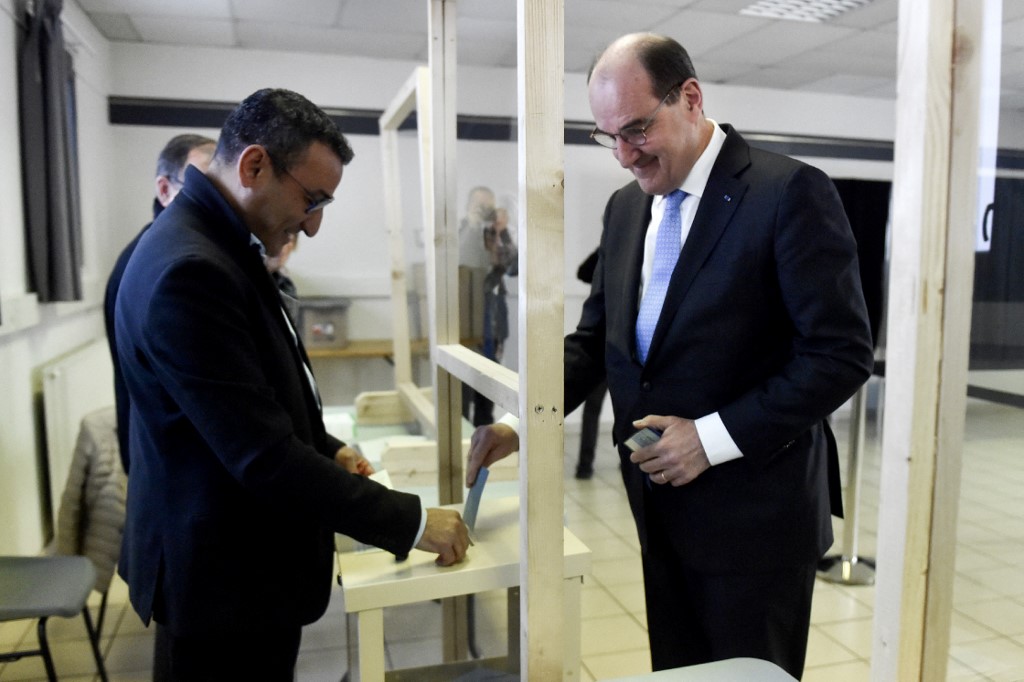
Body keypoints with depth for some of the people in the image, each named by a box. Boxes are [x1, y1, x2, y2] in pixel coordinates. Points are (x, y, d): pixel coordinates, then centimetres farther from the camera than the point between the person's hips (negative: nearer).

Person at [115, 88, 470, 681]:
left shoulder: (218, 243, 4)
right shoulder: (188, 271, -27)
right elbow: (264, 456, -29)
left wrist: (329, 449, 6)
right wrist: (412, 521, -22)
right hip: (229, 582, -9)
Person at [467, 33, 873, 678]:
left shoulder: (789, 192, -14)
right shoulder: (625, 207, 7)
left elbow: (842, 354, -16)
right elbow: (595, 339, 9)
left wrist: (715, 437, -20)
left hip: (753, 511, -5)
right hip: (662, 508, 6)